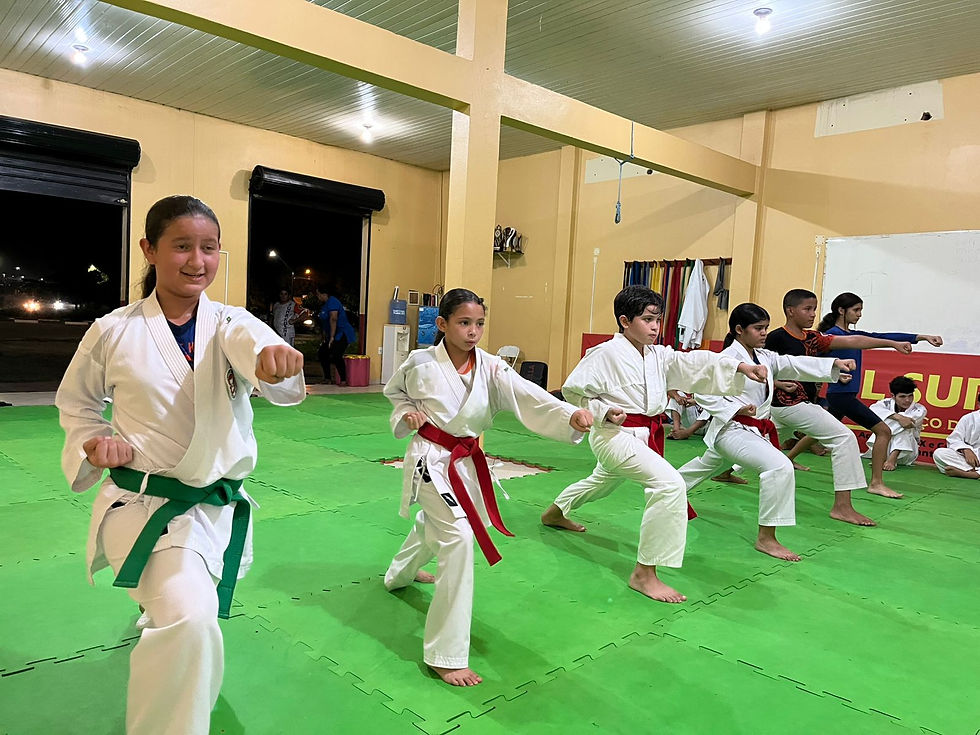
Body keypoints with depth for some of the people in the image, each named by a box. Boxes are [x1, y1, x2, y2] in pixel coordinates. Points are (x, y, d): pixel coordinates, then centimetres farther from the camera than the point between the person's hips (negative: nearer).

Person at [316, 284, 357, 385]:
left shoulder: (332, 302, -15)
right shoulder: (325, 305, 17)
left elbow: (333, 320, -23)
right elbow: (325, 323, 18)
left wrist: (332, 337, -25)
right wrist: (325, 338, 14)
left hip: (342, 335, -11)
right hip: (331, 336, 11)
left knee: (335, 356, -22)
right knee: (322, 354, 9)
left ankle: (343, 380, -18)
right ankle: (327, 378, 17)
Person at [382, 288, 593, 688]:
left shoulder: (490, 367, -9)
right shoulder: (421, 363, -13)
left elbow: (527, 395, -26)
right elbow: (395, 391, 8)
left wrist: (571, 415, -42)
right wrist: (407, 414, -13)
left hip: (467, 461, 6)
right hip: (430, 461, -5)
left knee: (434, 522, 30)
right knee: (459, 539, -22)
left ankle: (401, 573, 67)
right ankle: (445, 655, -11)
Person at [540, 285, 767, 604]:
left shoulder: (659, 355, 6)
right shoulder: (605, 354, -15)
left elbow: (695, 363, -3)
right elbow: (573, 389, -10)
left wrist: (739, 367, -17)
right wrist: (604, 412, -24)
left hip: (645, 434, 9)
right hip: (616, 434, -9)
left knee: (603, 481, 32)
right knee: (670, 484, -26)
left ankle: (555, 513, 61)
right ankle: (644, 574, -18)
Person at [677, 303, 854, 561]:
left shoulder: (765, 357, 9)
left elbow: (795, 365, 4)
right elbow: (702, 393, -19)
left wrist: (835, 364, -8)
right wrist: (736, 409, -27)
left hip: (756, 429, 10)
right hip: (732, 430, -10)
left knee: (706, 466, 30)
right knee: (780, 466, -27)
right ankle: (766, 538, -19)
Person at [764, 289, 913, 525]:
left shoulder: (812, 338, 9)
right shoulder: (776, 337, -13)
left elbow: (852, 341, 3)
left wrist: (892, 343, -2)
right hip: (792, 404, -9)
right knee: (844, 438, -12)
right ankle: (842, 506, -12)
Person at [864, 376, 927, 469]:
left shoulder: (919, 410, -6)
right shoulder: (887, 403, -6)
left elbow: (909, 420, -29)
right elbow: (874, 409, -32)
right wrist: (898, 417, -44)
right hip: (885, 449, 1)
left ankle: (892, 458, -35)